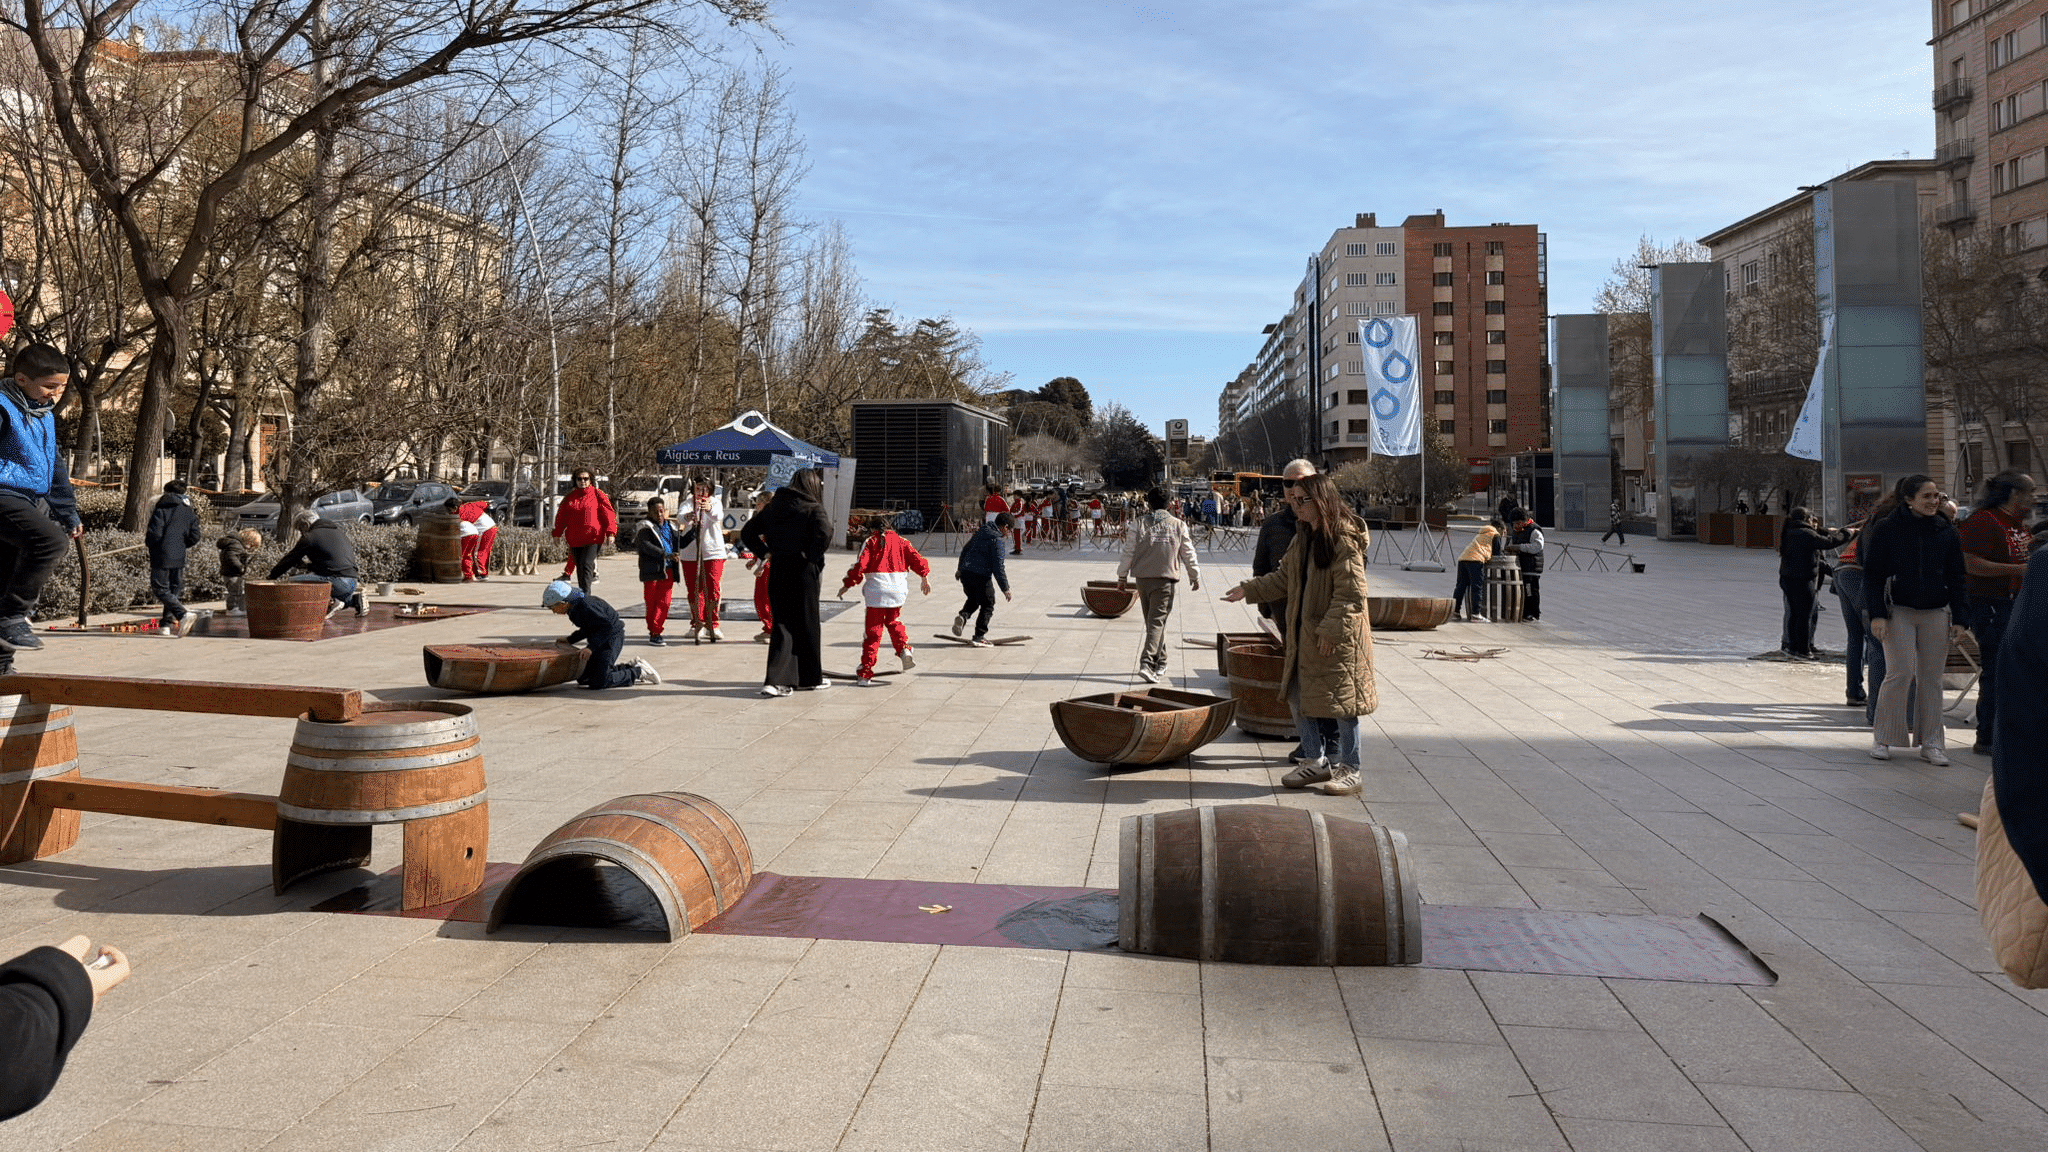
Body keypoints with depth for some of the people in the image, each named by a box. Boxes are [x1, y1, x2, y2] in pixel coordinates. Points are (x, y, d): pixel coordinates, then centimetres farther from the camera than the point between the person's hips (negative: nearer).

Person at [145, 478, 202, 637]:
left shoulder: (162, 509, -8)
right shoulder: (189, 512, 9)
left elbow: (154, 534, -15)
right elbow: (194, 537, 6)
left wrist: (148, 543, 7)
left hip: (161, 557, -5)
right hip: (179, 558, 5)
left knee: (161, 590, -4)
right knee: (175, 591, 12)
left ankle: (184, 613, -24)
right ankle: (167, 624, 13)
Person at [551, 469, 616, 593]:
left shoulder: (598, 495, 1)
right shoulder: (570, 497, 14)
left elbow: (608, 514, -3)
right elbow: (561, 517, 20)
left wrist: (611, 532, -12)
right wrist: (556, 533, 17)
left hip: (593, 538, -5)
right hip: (574, 540, 5)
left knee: (586, 565, -16)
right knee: (580, 568, 10)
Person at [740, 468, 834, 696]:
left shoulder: (773, 506, 10)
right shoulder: (813, 509, -8)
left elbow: (747, 533, 12)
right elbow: (824, 532, -27)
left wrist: (765, 553, 12)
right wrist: (814, 557, -14)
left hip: (777, 569, 5)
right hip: (802, 572, -5)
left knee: (782, 623, 9)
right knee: (806, 623, 10)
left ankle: (776, 680, -3)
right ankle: (810, 677, 24)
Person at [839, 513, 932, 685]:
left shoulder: (870, 543, -1)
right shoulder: (901, 541, 10)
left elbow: (860, 566, -8)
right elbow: (917, 560, 9)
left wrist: (847, 584, 2)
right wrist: (925, 578, 23)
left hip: (876, 592, -4)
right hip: (897, 590, 4)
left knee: (873, 632, 0)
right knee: (893, 621, 28)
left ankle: (865, 674, 2)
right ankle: (904, 649, 4)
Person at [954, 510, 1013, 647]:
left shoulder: (981, 532, 13)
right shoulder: (997, 540, -12)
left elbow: (965, 550, 23)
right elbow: (998, 566, -15)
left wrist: (960, 568, 36)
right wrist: (1005, 588, -9)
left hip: (965, 573, 7)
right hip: (981, 576, -7)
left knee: (973, 600, 27)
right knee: (987, 605, 8)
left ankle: (962, 616, 0)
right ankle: (979, 637, 6)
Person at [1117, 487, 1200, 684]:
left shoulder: (1139, 524, 0)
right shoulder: (1178, 525, 1)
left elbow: (1128, 551, 1)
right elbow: (1188, 554, 7)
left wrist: (1122, 575, 12)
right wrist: (1195, 576, 20)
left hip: (1142, 578, 2)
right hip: (1165, 579, -2)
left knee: (1153, 620, 14)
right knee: (1157, 621, -6)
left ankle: (1160, 664, 23)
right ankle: (1147, 663, -21)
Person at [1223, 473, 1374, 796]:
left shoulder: (1344, 540, -16)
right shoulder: (1303, 539, 12)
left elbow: (1351, 593, -19)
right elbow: (1283, 578, 19)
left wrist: (1331, 630, -21)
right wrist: (1248, 590, 11)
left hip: (1338, 638, -9)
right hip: (1303, 635, 9)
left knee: (1341, 701, 1)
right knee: (1299, 697, 12)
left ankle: (1349, 770, 14)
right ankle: (1318, 761, 26)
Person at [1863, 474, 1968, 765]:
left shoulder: (1946, 531, 7)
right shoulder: (1887, 530, -3)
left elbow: (1956, 577, 11)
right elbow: (1872, 574, -2)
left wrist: (1959, 616, 4)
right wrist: (1877, 614, -10)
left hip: (1936, 613, 3)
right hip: (1898, 611, -3)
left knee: (1931, 678, 5)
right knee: (1900, 673, -9)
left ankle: (1931, 743, 12)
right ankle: (1883, 740, 3)